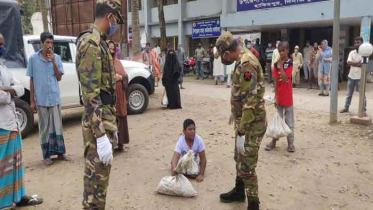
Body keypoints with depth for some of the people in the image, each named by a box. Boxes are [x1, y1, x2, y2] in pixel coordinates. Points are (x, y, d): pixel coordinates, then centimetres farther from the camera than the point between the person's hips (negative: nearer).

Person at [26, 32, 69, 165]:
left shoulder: (56, 58, 2)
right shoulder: (33, 58, -2)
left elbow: (59, 78, 0)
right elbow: (31, 80, 0)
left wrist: (53, 62, -12)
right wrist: (32, 100, -1)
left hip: (54, 98, 2)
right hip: (41, 99, -2)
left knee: (57, 125, 9)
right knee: (44, 127, 6)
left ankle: (60, 151, 20)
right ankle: (46, 155, 14)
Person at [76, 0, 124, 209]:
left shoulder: (99, 42, 15)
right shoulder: (91, 43, -16)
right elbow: (91, 94, -24)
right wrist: (101, 136, -27)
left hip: (105, 119, 10)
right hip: (98, 123, -10)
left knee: (97, 174, 20)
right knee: (97, 177, 0)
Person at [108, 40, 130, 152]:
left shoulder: (117, 62, 14)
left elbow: (126, 76, 10)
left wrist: (120, 77, -10)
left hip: (119, 95, 4)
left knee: (120, 118, 6)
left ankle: (121, 143, 16)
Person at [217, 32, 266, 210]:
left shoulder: (246, 64, -24)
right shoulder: (243, 61, 8)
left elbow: (250, 101, -29)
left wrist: (241, 133, -27)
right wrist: (235, 113, 32)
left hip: (252, 124, -10)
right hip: (244, 120, 10)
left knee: (246, 167, 0)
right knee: (239, 159, 23)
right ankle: (239, 192, 42)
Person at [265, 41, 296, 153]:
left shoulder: (290, 64, -9)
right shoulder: (276, 64, 0)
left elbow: (285, 79, -22)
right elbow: (276, 81, -1)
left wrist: (281, 66, -20)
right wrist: (276, 96, -5)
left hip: (288, 97, -3)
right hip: (279, 96, 3)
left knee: (289, 120, 7)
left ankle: (290, 142, 16)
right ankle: (274, 140, 21)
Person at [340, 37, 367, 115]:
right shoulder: (352, 53, 4)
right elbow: (349, 62, -12)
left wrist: (353, 64, -15)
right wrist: (358, 63, -20)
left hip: (360, 77, -4)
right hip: (351, 76, 4)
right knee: (349, 94, 14)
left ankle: (364, 110, 6)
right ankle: (346, 107, 25)